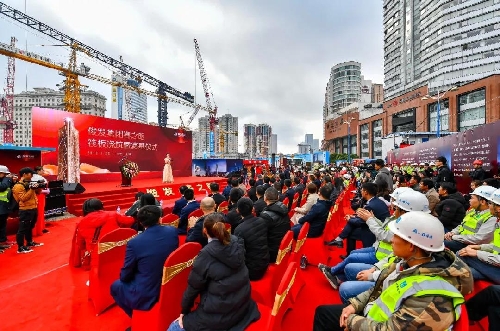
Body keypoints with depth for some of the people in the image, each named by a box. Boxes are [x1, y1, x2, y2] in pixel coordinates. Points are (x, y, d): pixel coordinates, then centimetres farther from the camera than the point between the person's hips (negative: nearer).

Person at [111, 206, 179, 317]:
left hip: (145, 296, -5)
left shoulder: (134, 242, -21)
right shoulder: (173, 232, -12)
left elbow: (125, 276, -7)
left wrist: (124, 277, 14)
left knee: (115, 286, 22)